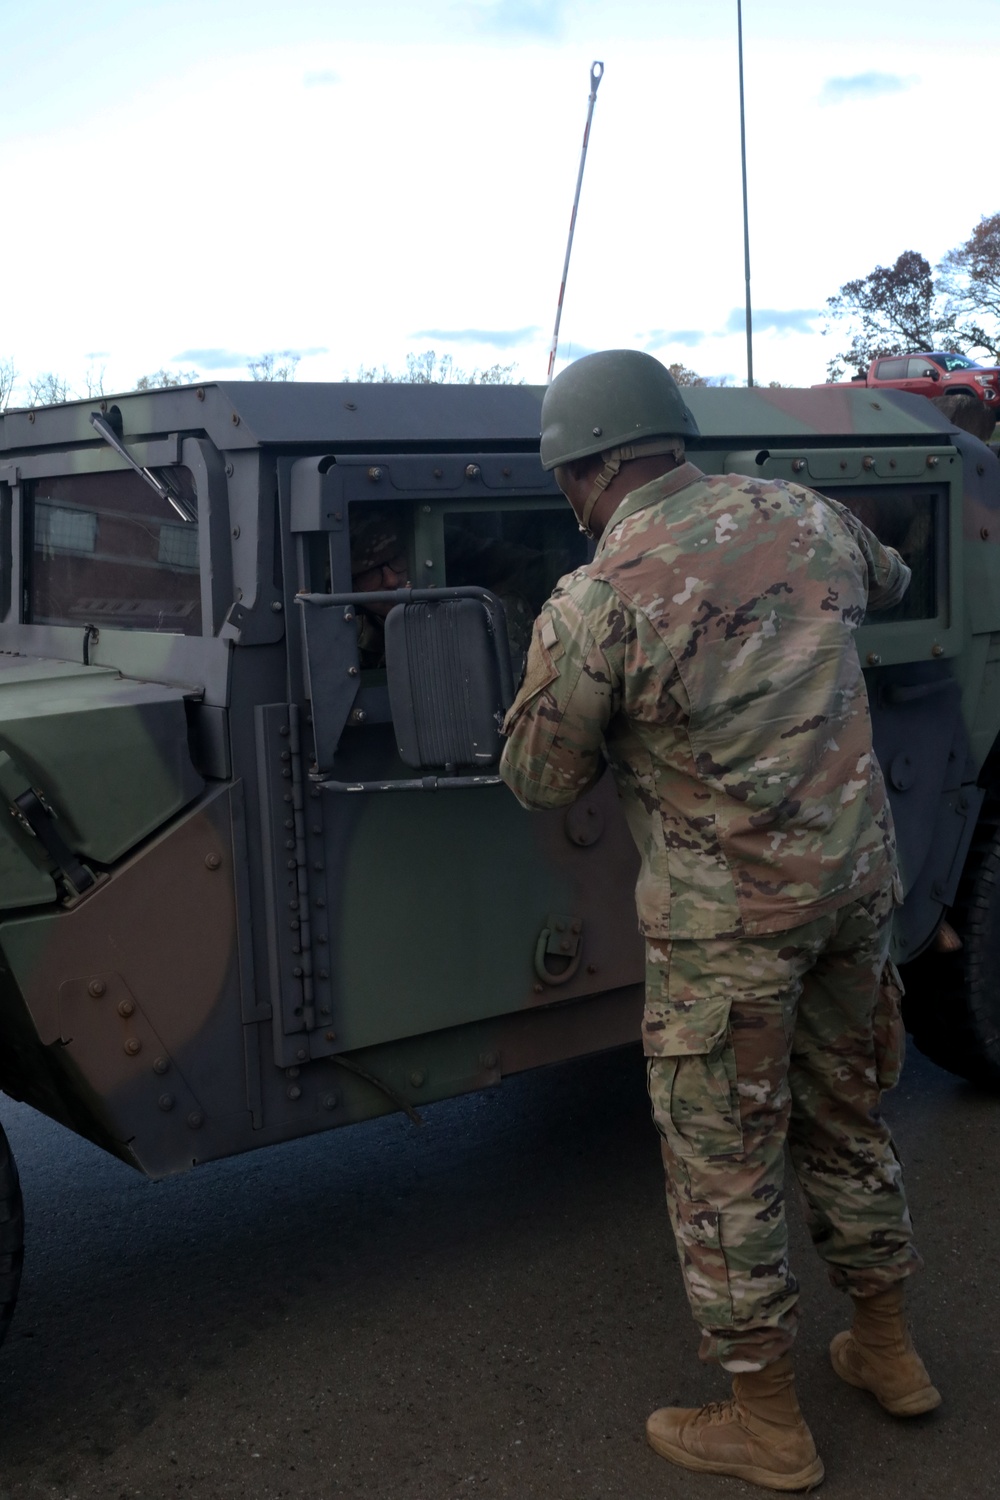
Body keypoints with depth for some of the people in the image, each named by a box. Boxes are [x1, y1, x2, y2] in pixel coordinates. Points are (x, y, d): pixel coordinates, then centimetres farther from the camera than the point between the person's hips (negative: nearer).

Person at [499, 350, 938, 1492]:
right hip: (857, 879, 7)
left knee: (723, 1164, 10)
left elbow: (540, 781, -6)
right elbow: (889, 581, 23)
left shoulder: (594, 605, -17)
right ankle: (886, 1352, 39)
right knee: (845, 1116, 23)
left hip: (728, 916, -6)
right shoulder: (804, 517, 0)